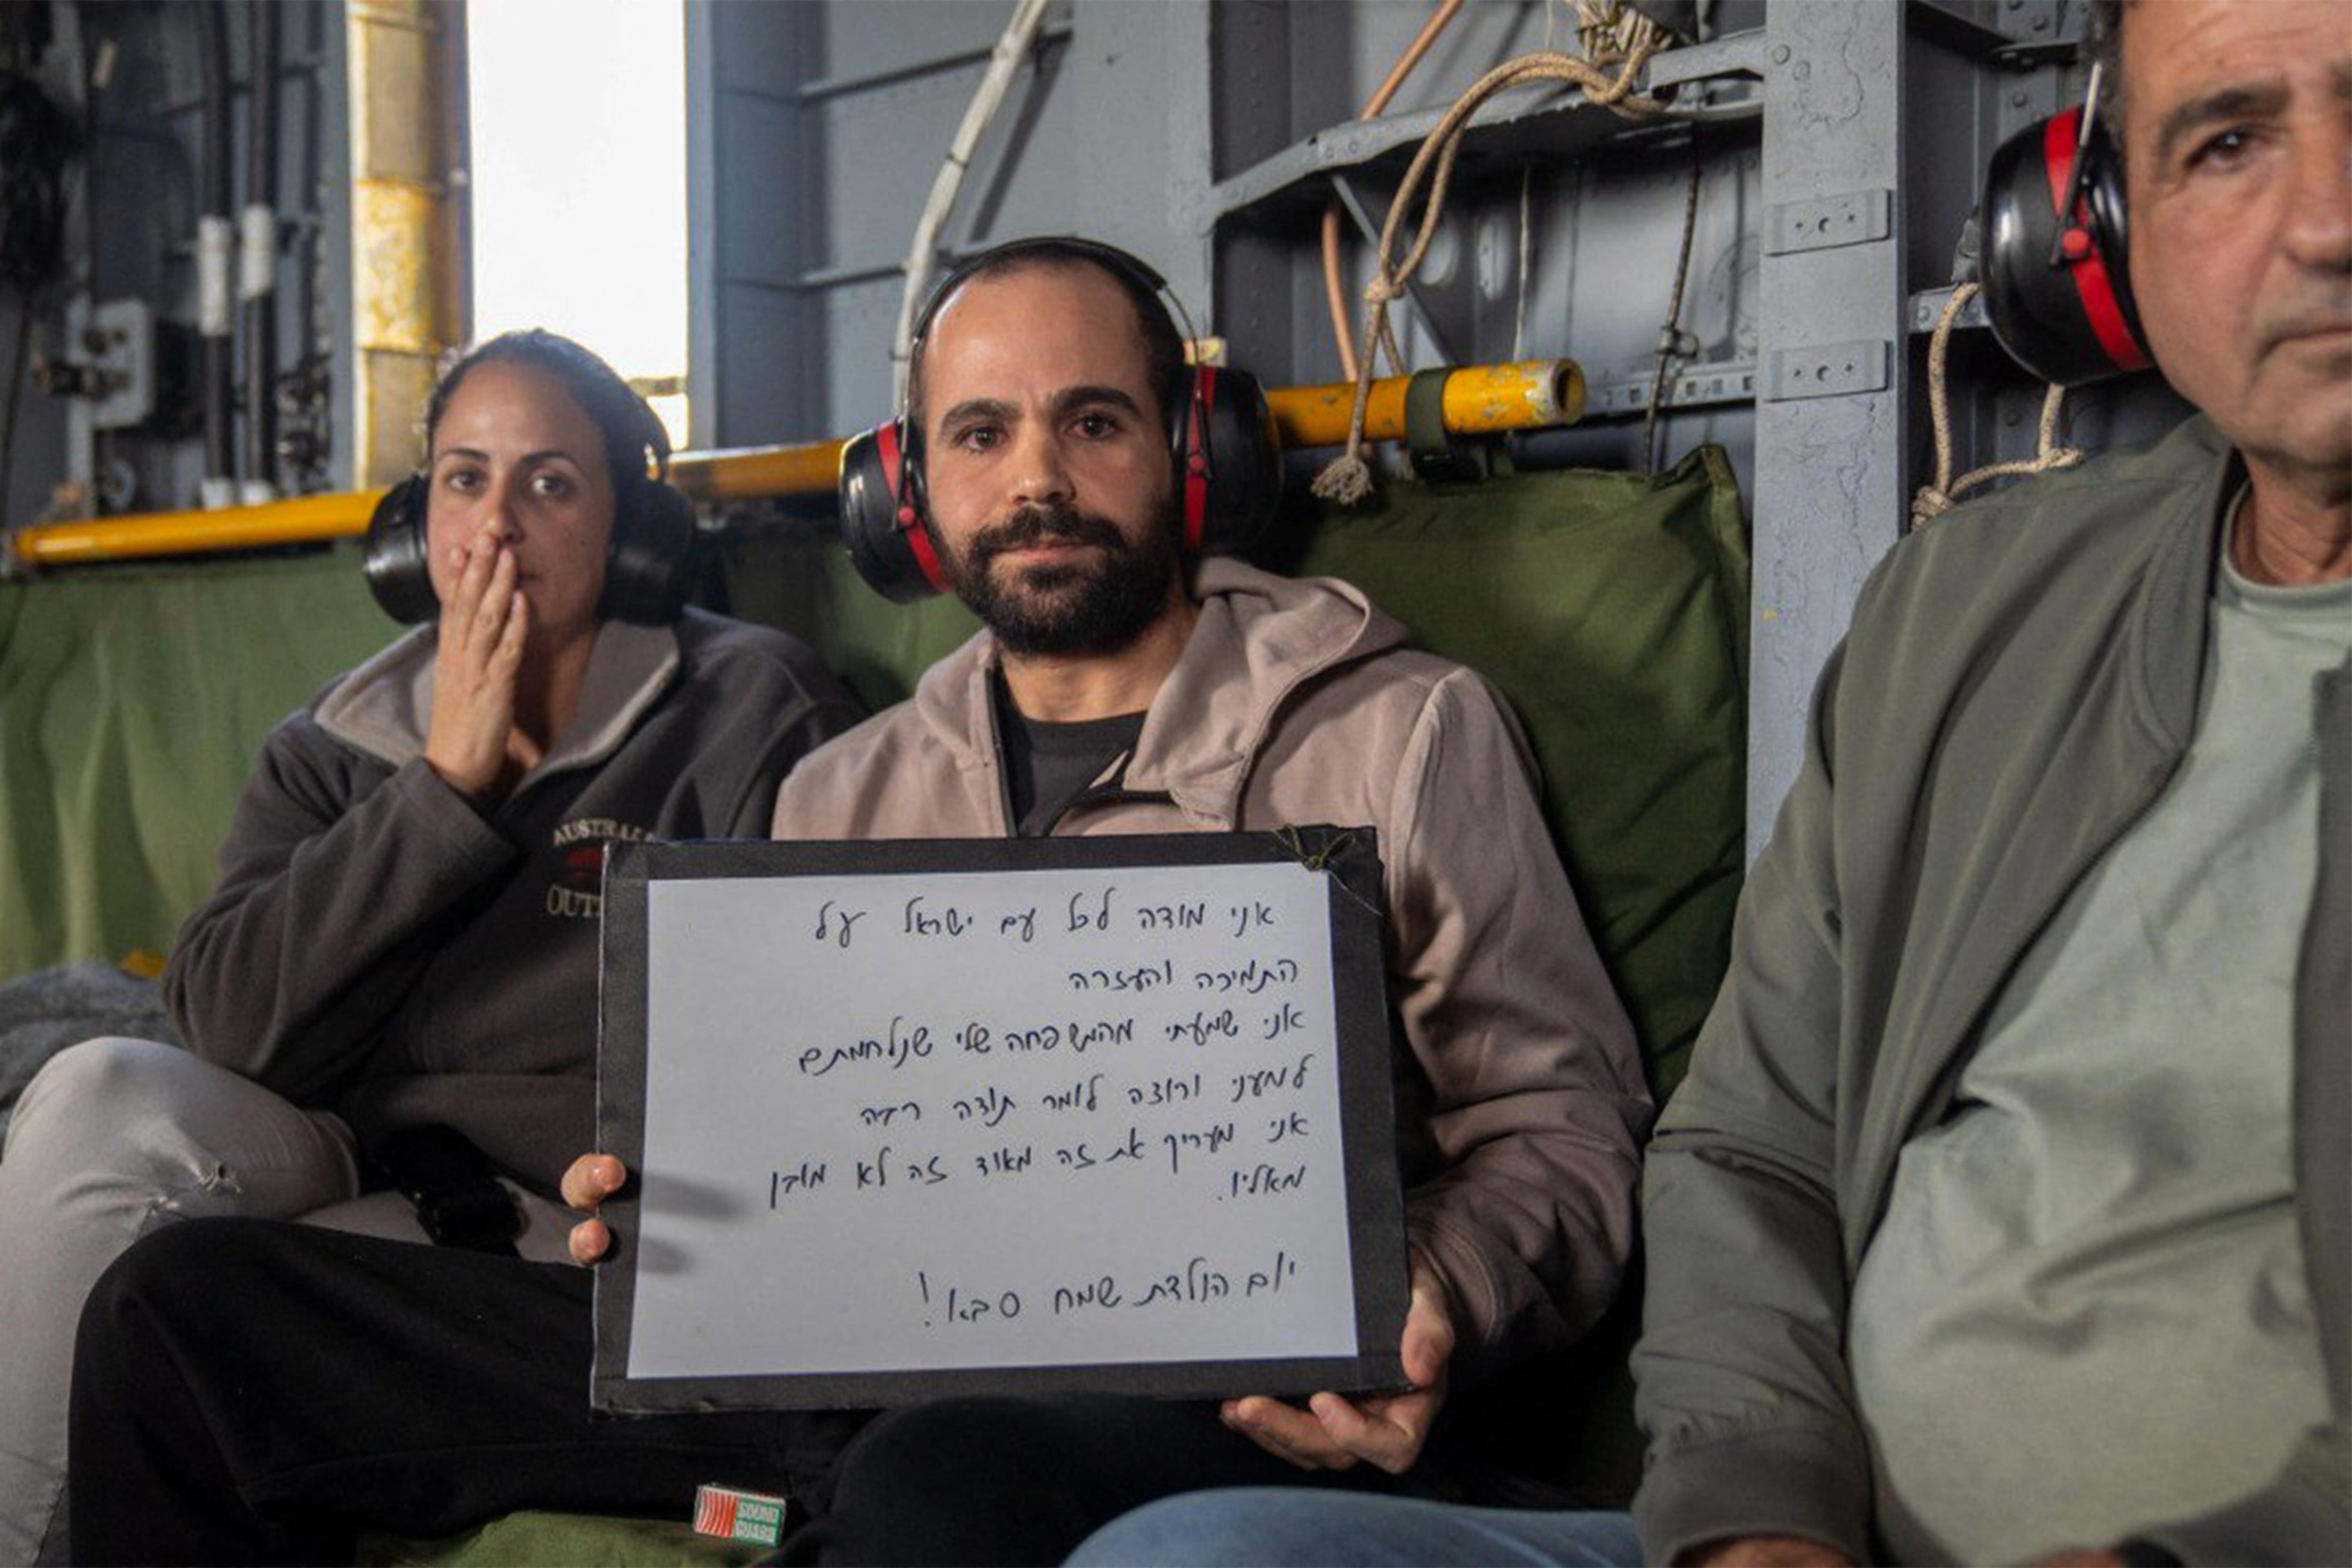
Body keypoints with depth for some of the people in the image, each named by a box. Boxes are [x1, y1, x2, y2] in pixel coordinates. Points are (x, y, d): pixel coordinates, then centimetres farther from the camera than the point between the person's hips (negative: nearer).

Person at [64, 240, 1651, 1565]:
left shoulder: (1404, 732, 7)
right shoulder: (842, 793, 22)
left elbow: (1562, 1118, 5)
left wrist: (1432, 1314, -17)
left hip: (1183, 1388, -5)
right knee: (182, 1303, -2)